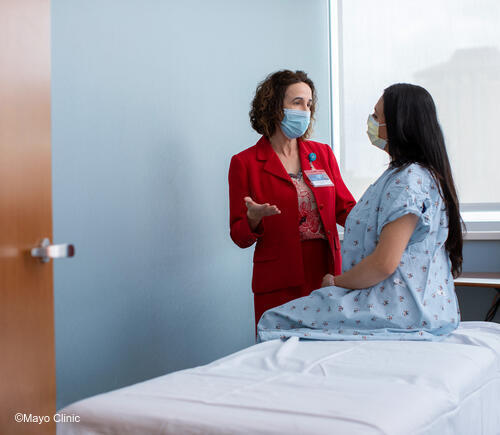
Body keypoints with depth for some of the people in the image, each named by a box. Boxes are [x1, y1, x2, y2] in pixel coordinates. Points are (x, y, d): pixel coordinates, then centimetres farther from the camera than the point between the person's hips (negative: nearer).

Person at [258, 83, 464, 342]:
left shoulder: (407, 179, -18)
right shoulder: (424, 173, 16)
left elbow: (384, 263, -23)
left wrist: (337, 282, -7)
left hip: (400, 310, -11)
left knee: (274, 322, -8)